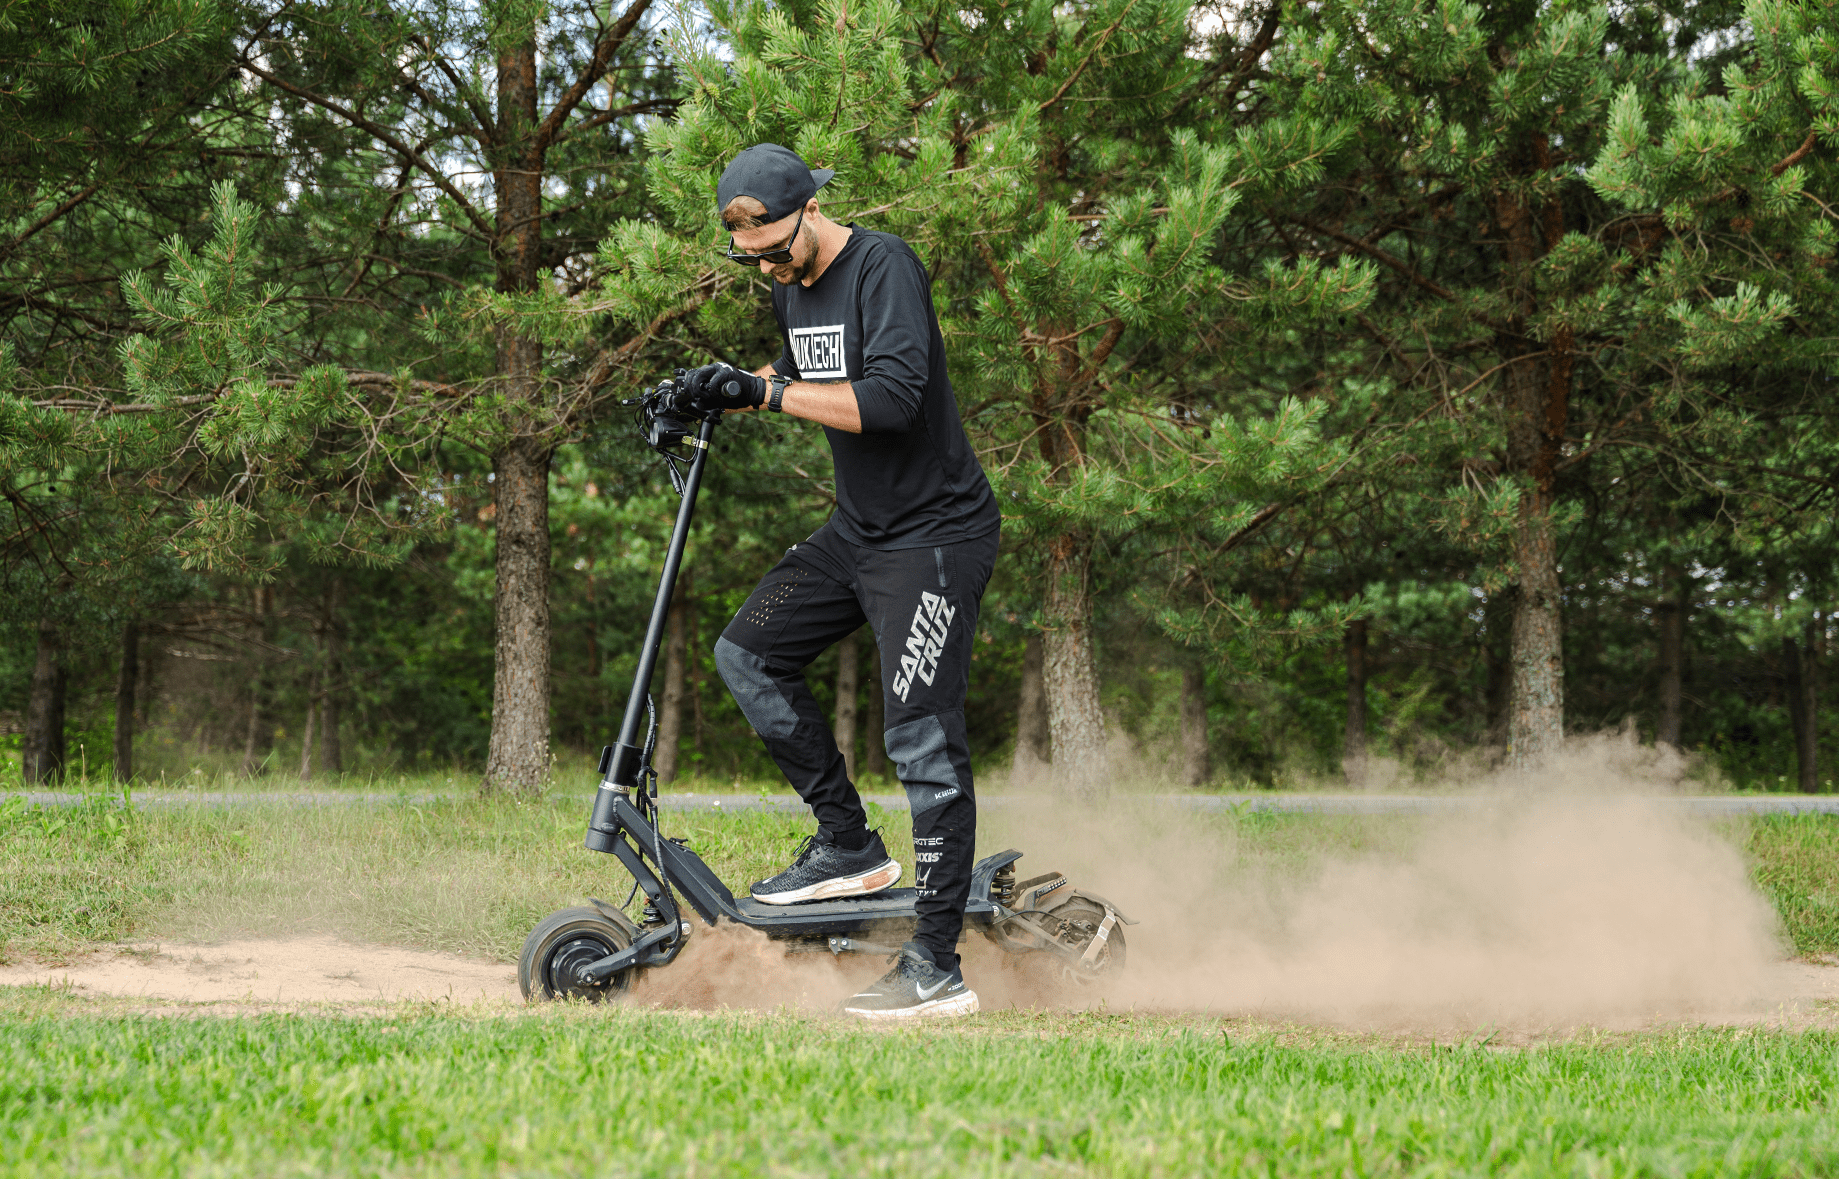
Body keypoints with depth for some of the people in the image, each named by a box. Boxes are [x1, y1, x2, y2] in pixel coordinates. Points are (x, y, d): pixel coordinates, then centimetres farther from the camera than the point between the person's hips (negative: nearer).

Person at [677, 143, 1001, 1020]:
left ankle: (937, 970, -10)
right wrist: (728, 393, 7)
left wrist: (767, 392, -25)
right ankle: (850, 849, 13)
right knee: (747, 655, 6)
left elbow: (890, 397, -31)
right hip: (857, 529, 9)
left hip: (936, 534, -9)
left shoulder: (884, 267, -19)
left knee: (922, 740, -12)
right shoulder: (791, 286, 8)